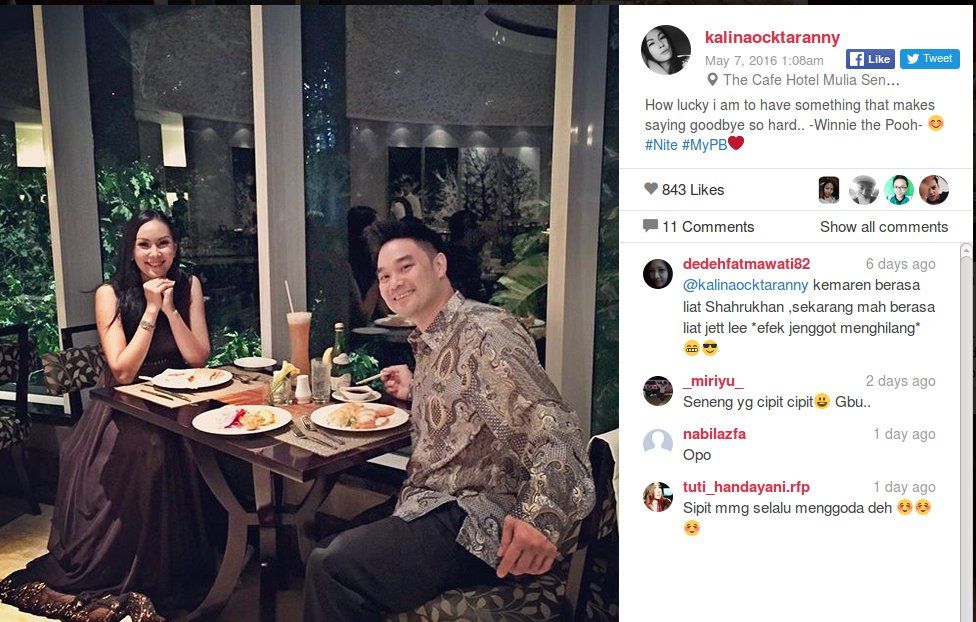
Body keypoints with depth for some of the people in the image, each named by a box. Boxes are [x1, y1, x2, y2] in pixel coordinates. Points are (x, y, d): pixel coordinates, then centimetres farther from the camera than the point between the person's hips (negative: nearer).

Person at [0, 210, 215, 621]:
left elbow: (198, 359, -6)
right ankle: (110, 583, -3)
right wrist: (150, 310, -18)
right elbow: (123, 372, -15)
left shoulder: (188, 287, 1)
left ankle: (169, 577, -1)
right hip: (121, 419, -2)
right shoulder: (110, 294, -7)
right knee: (142, 454, -26)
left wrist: (169, 308, -16)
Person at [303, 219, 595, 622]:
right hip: (429, 509, 10)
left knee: (330, 567, -22)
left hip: (471, 523, -10)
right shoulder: (429, 345, 14)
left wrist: (542, 517, -42)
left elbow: (551, 428, -28)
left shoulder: (485, 331, -16)